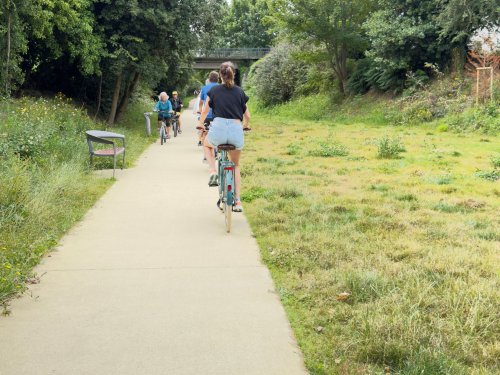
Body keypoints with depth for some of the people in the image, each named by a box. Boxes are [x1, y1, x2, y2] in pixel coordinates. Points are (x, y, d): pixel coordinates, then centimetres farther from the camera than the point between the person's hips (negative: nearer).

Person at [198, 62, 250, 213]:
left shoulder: (214, 90, 9)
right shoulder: (240, 92, 12)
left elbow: (205, 111, 18)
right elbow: (247, 116, 15)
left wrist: (200, 124, 38)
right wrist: (244, 126, 37)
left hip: (218, 128, -1)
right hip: (236, 130, 2)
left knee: (207, 145, 35)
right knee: (235, 165, 23)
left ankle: (213, 173, 11)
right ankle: (237, 202, 16)